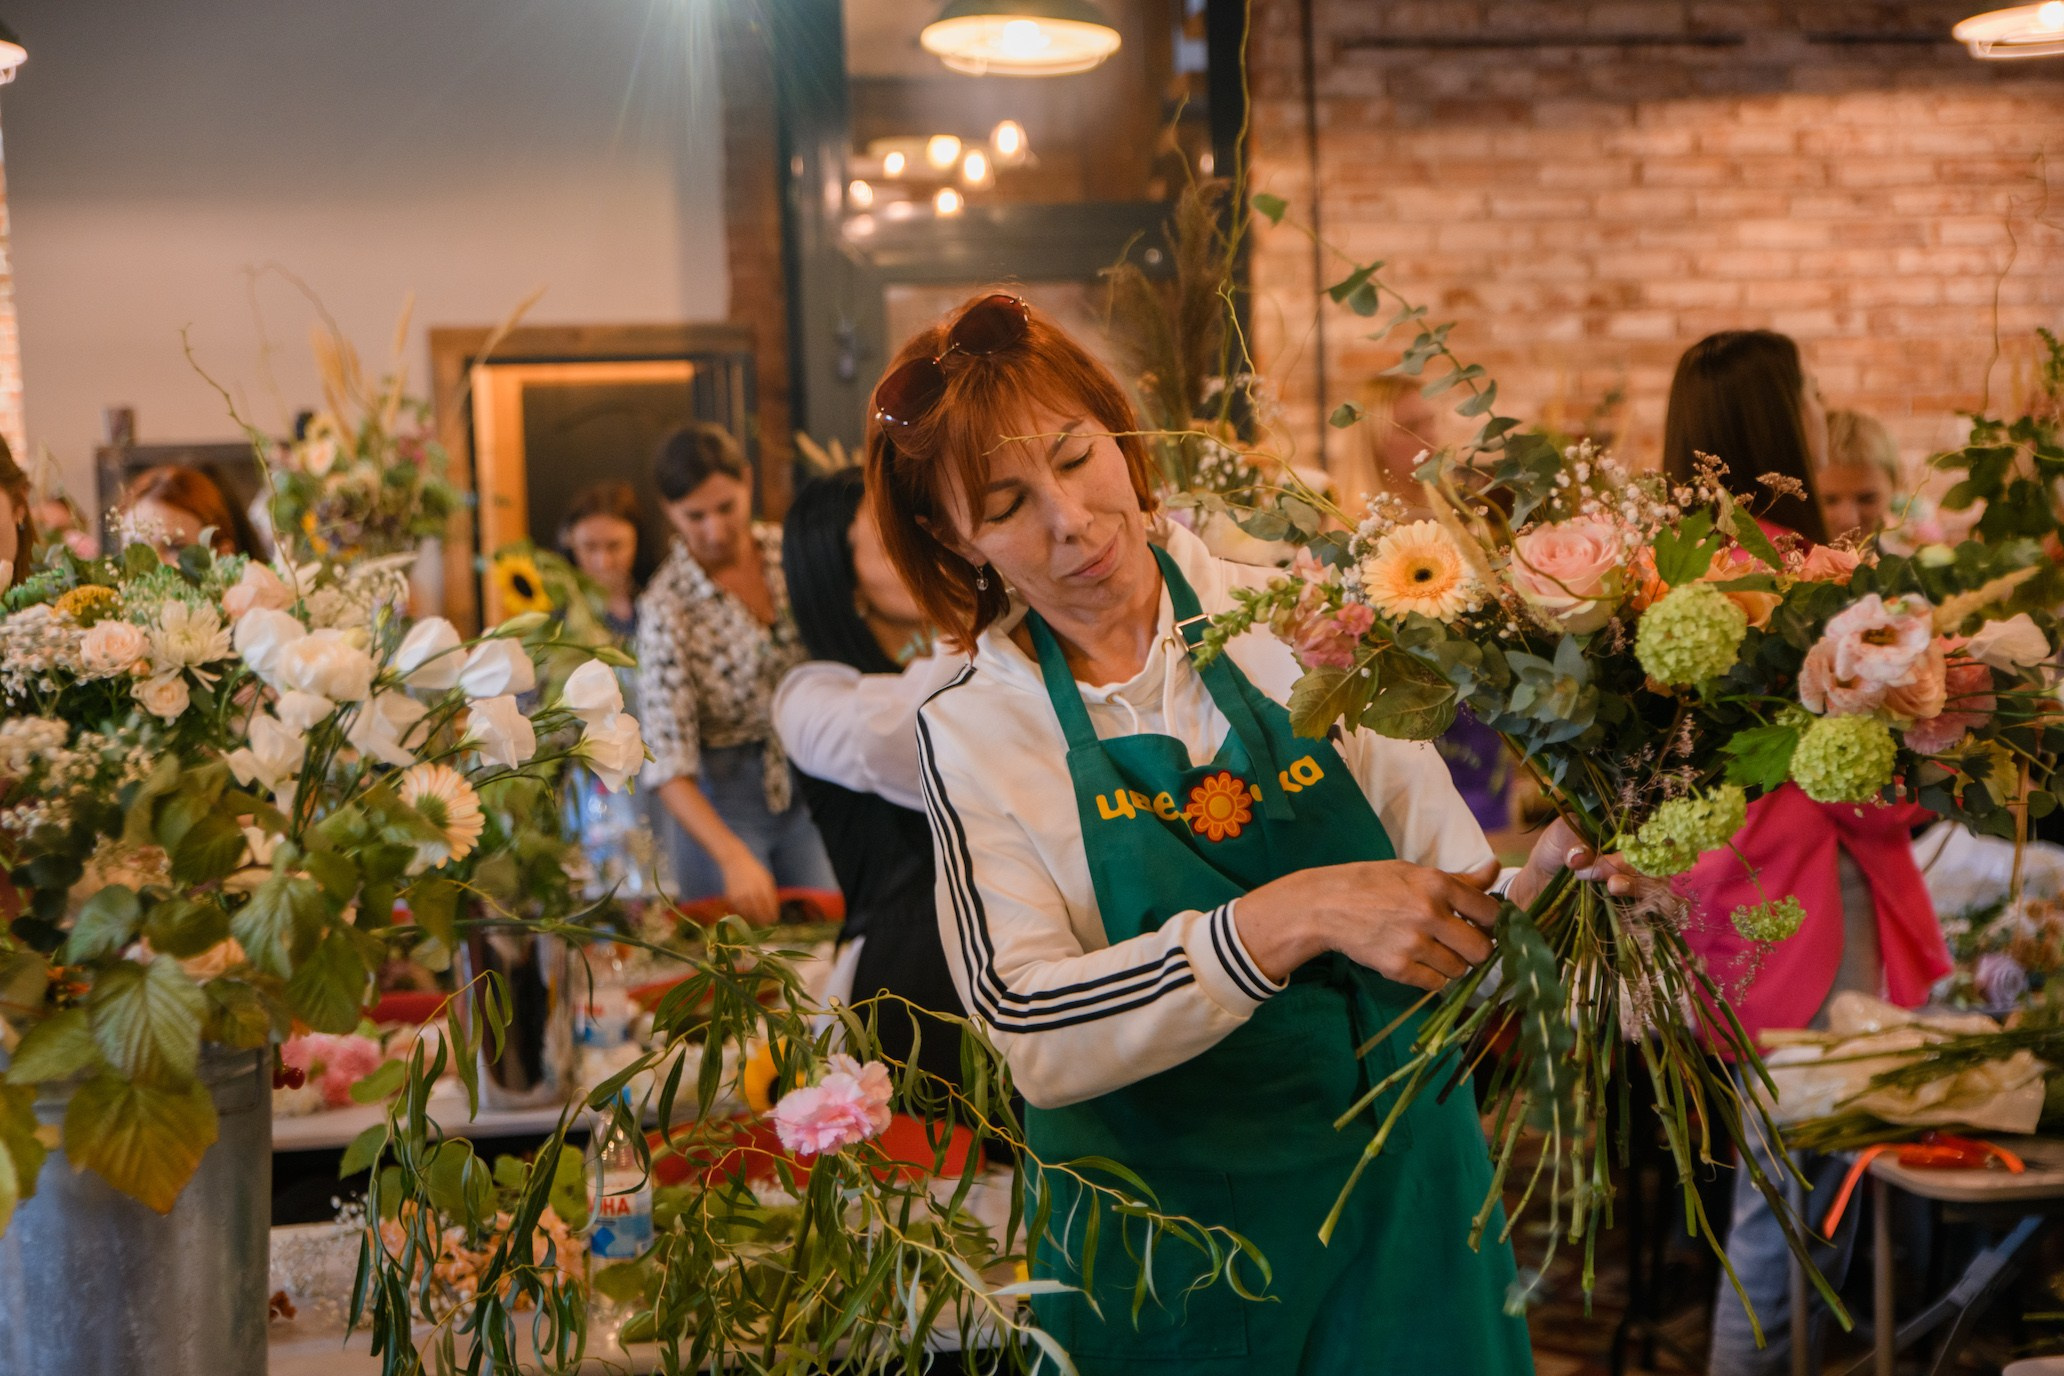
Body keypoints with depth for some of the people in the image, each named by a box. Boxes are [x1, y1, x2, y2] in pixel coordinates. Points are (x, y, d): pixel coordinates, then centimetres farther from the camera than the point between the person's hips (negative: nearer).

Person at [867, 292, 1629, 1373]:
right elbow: (1037, 1039, -22)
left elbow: (1455, 898, -5)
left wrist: (1539, 882, -27)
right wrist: (1295, 917, -33)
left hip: (1402, 1198, 1)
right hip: (1164, 1251, -1)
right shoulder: (971, 730, -8)